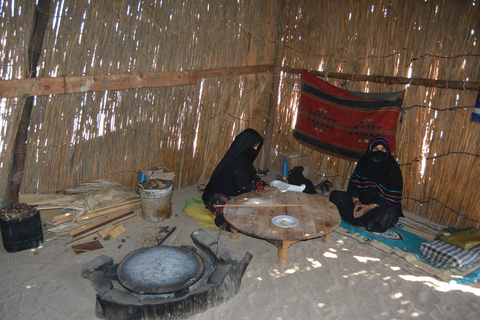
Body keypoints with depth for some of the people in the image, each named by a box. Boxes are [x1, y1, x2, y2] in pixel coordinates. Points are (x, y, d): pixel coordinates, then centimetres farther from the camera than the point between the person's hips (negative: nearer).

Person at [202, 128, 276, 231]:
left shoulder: (244, 157, 7)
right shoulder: (236, 161, -23)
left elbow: (254, 177, 13)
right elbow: (244, 187, -22)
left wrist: (267, 186, -2)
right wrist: (265, 188, -12)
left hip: (231, 193, 10)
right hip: (217, 198, -10)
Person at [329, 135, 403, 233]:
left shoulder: (393, 168, -8)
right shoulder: (363, 162, 3)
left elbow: (393, 196, -13)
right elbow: (353, 184, 1)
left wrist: (371, 206, -24)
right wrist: (356, 201, -20)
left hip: (382, 205, -4)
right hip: (361, 200, 4)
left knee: (390, 213, -39)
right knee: (335, 195, -15)